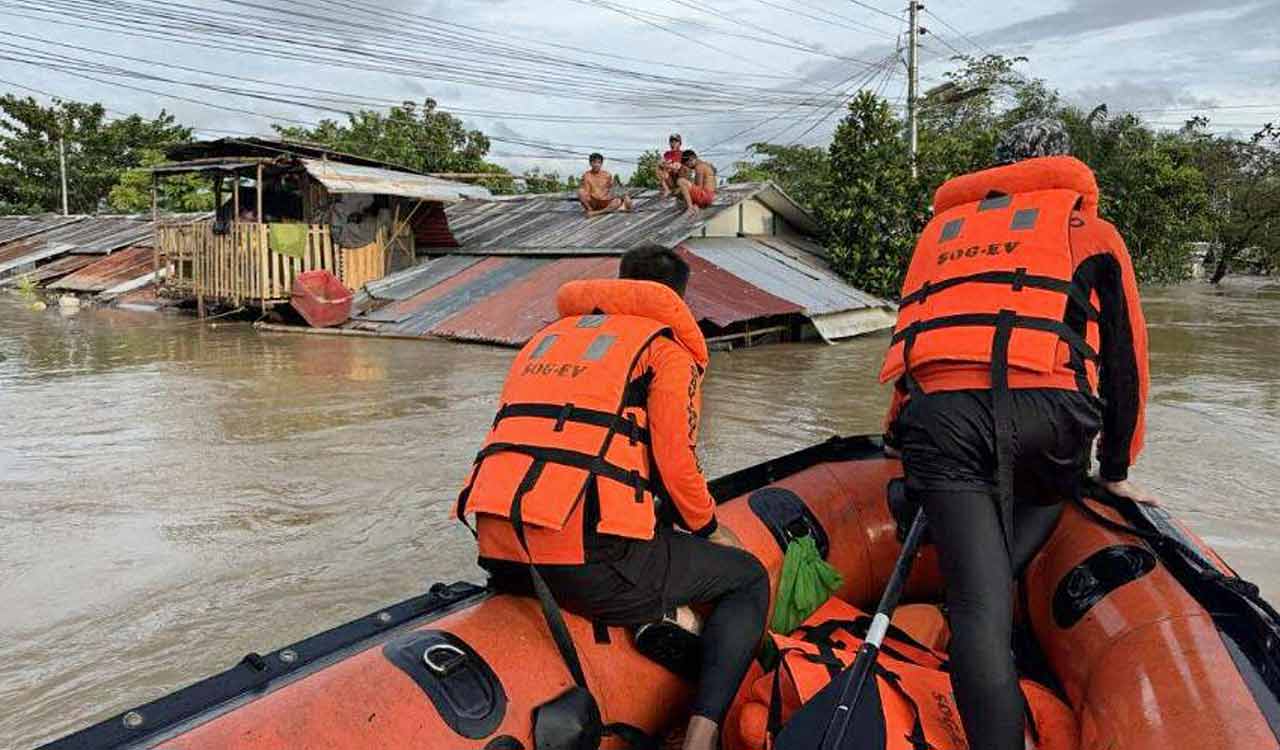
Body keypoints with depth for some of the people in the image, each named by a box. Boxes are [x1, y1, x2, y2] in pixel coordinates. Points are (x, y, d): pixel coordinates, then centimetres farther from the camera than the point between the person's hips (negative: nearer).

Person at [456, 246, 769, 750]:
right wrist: (710, 529, 17)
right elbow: (675, 463, -2)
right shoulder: (667, 345, 7)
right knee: (748, 579, 14)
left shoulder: (545, 336, 26)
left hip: (496, 550, 7)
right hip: (589, 559, -7)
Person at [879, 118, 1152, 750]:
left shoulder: (942, 226, 32)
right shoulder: (1088, 226, 24)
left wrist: (907, 438, 42)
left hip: (938, 410, 1)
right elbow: (1125, 355, 22)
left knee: (982, 603, 0)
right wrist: (1116, 469, 32)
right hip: (1048, 408, -1)